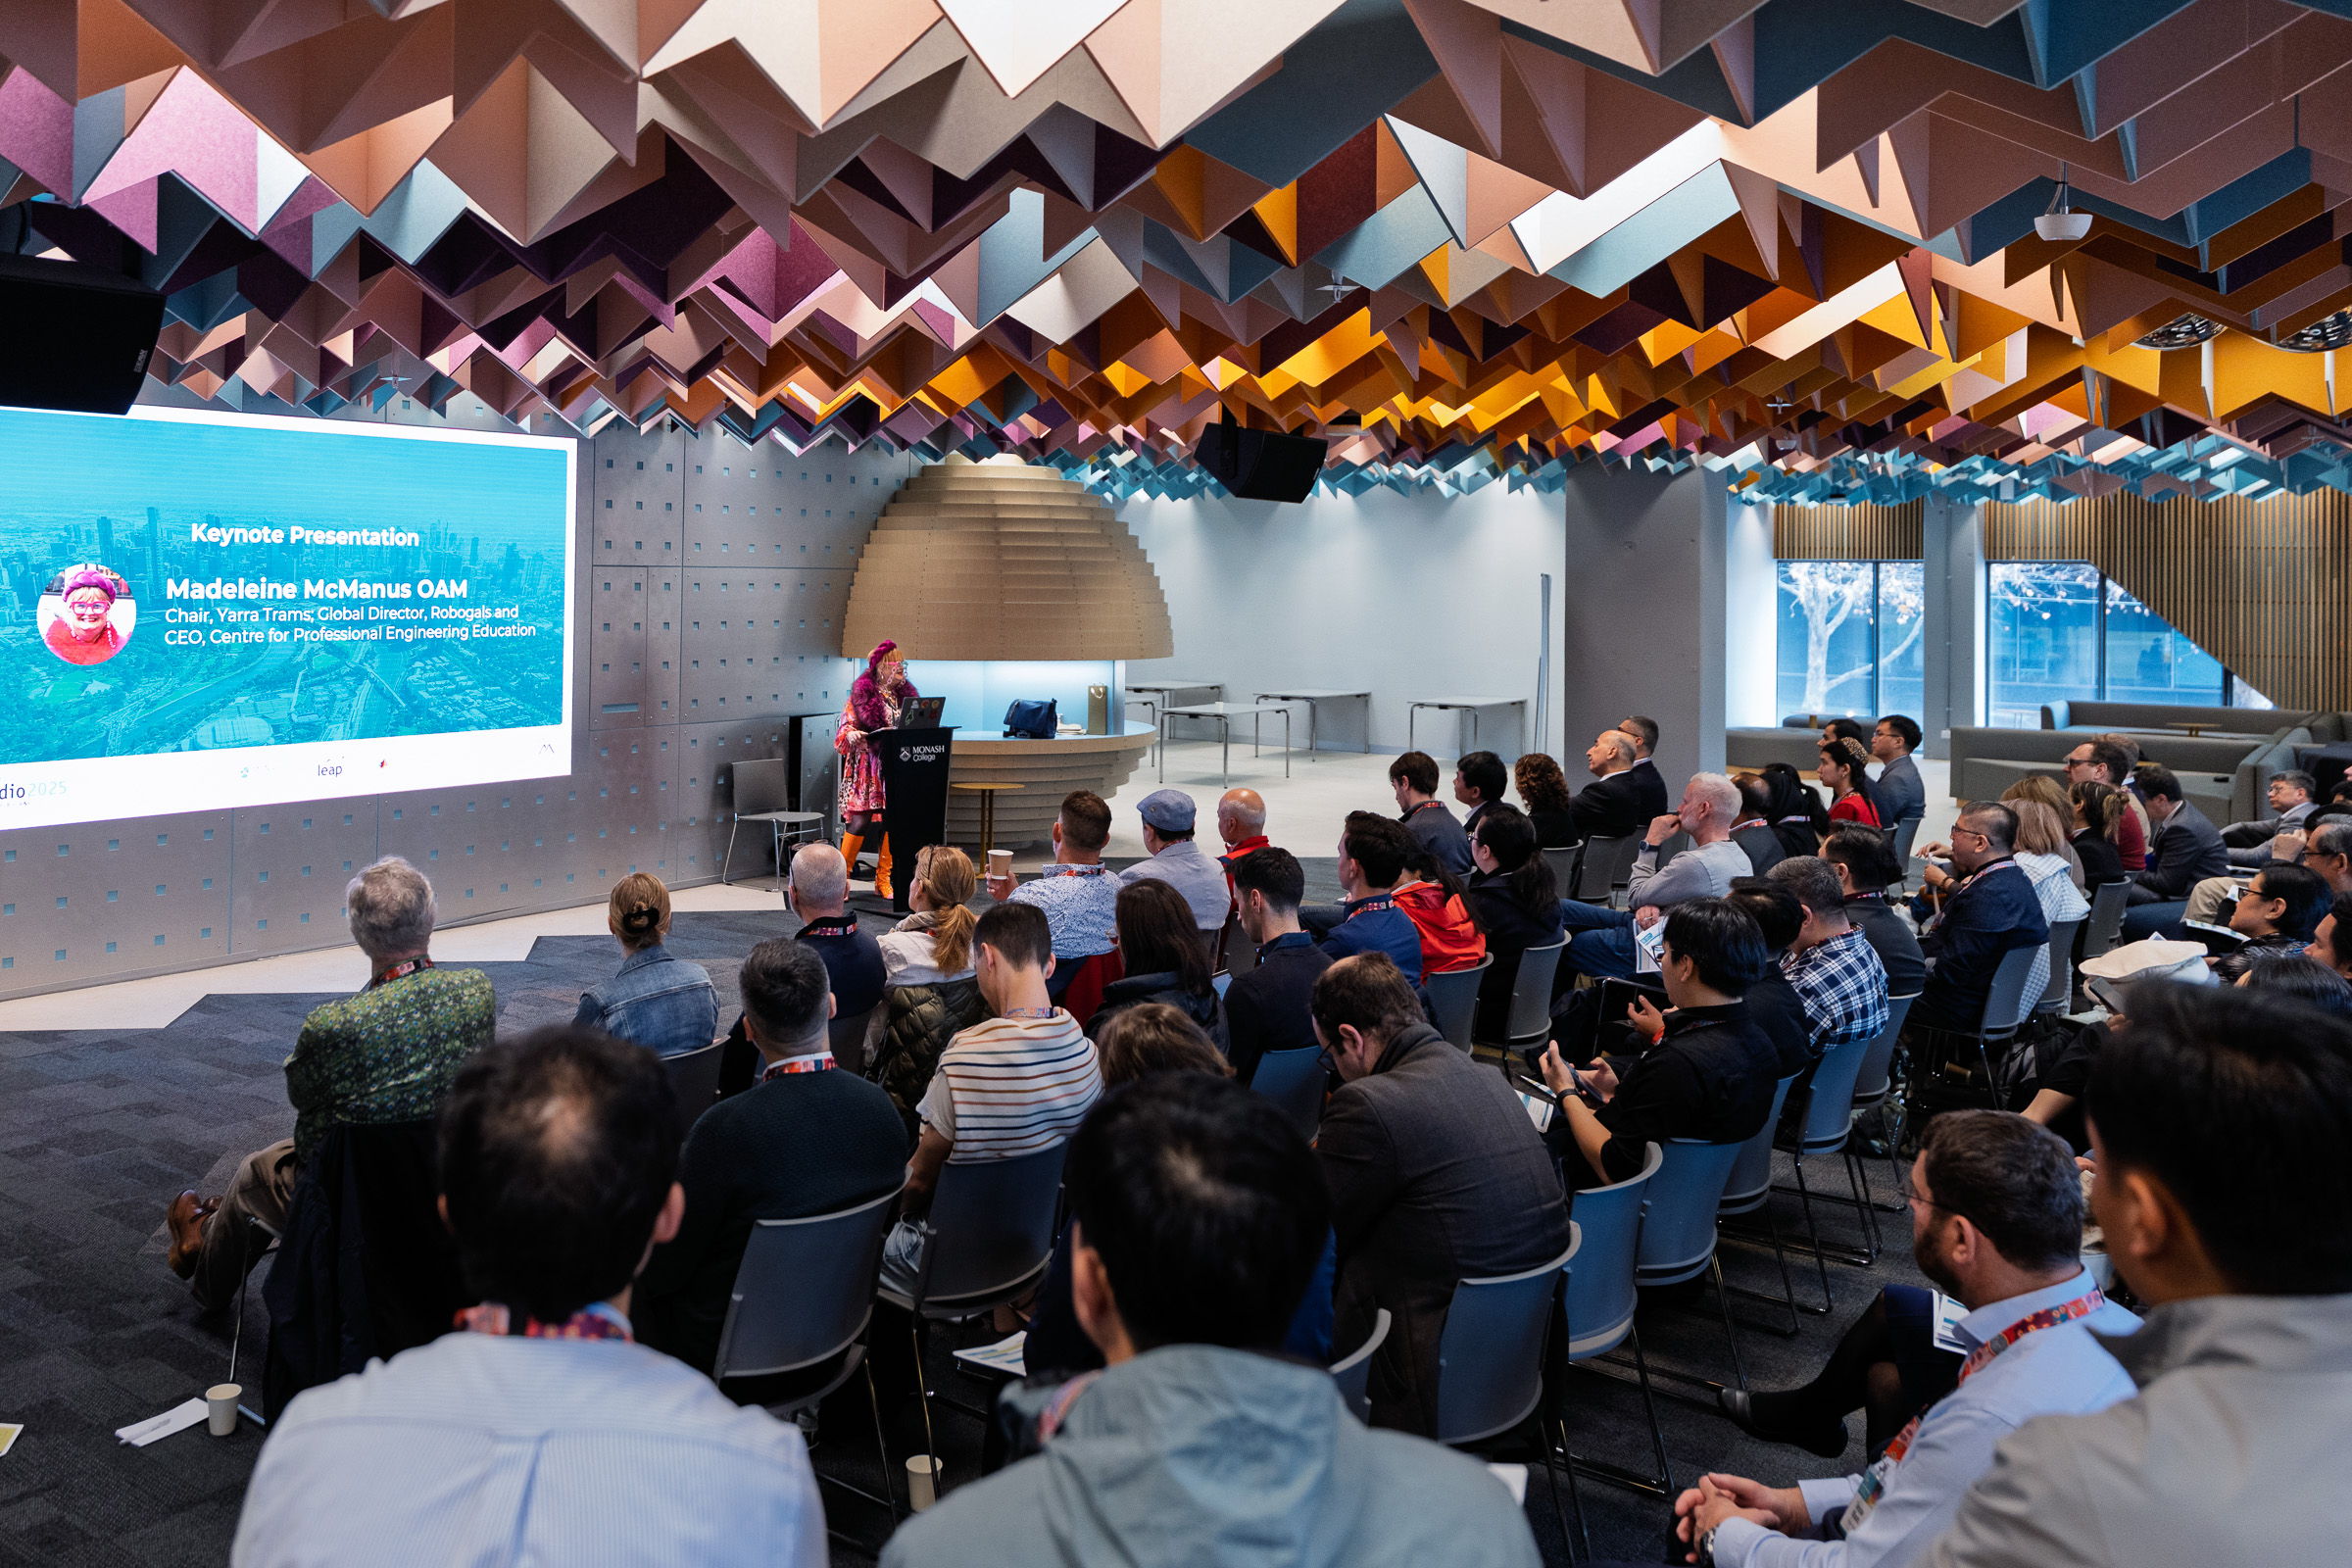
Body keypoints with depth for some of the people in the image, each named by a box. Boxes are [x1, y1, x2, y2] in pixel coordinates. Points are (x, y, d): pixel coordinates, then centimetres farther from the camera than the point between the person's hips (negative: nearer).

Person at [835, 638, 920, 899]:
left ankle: (883, 882, 10)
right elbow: (844, 731, -4)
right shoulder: (860, 695, 0)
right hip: (868, 769, -5)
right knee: (859, 820, -9)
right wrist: (853, 736, -25)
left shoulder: (906, 695, 15)